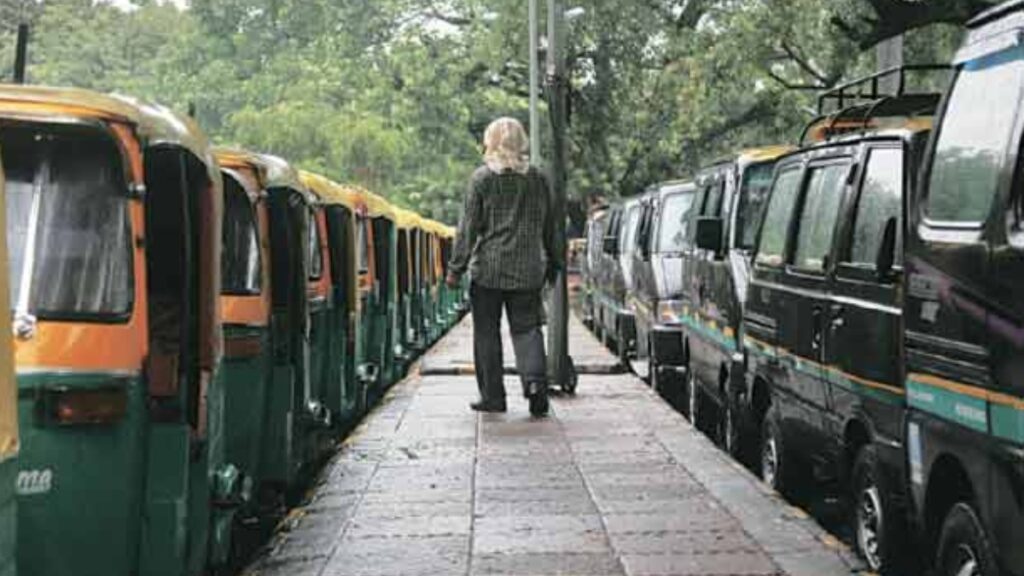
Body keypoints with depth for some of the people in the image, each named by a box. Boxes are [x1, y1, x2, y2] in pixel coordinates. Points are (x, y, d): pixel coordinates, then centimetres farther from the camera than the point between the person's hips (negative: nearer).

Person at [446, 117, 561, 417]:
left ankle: (492, 396, 8)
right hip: (528, 270, 3)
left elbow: (468, 227, -4)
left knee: (487, 333, 6)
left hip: (488, 268, -3)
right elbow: (549, 227, 13)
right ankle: (535, 379, -16)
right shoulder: (538, 178, 6)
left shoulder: (482, 178, -4)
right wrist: (552, 265, 23)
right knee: (527, 328, 7)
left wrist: (456, 267, 1)